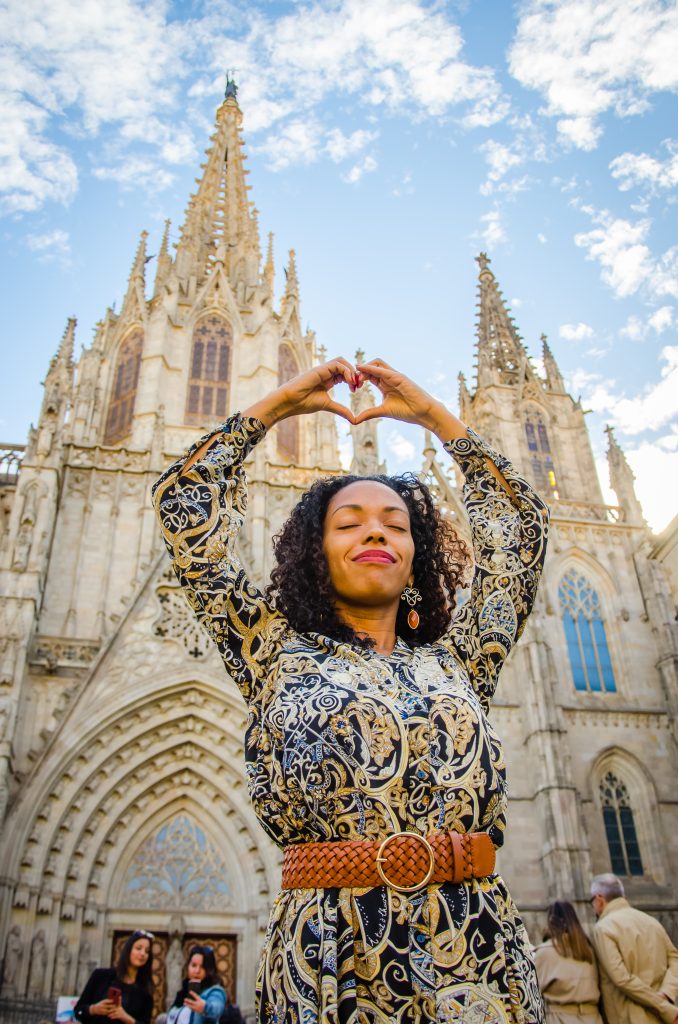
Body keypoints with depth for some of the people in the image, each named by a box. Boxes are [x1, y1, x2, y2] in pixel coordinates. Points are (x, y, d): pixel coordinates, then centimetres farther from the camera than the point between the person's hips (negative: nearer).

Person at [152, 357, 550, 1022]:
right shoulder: (276, 652, 5)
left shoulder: (455, 660, 11)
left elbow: (520, 525, 17)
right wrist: (277, 404, 11)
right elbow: (182, 503, 5)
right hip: (330, 960, -2)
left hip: (478, 955, 3)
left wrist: (434, 415, 20)